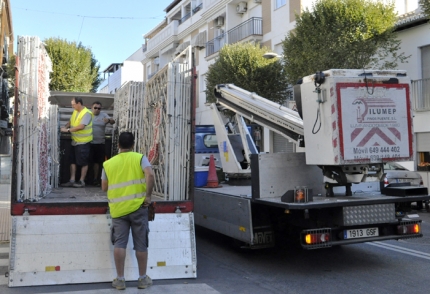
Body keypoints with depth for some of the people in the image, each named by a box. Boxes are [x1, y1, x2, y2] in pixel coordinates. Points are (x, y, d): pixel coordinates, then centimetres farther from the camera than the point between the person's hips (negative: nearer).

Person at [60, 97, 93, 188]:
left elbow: (81, 126, -26)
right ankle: (72, 180, 16)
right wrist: (65, 127, 3)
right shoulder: (75, 111, 9)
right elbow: (71, 121, 22)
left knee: (83, 162, 2)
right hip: (74, 141, 9)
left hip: (83, 142, -8)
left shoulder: (87, 113, -18)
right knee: (73, 161, 10)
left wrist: (68, 130, -23)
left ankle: (82, 181, 10)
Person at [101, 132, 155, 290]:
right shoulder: (140, 158, 0)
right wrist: (148, 195, -11)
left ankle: (120, 279, 9)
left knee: (119, 243, 5)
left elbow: (104, 187, 12)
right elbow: (150, 175, -16)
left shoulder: (108, 163, 8)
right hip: (137, 206, -2)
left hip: (118, 209, 2)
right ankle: (142, 278, 16)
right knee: (141, 244, 7)